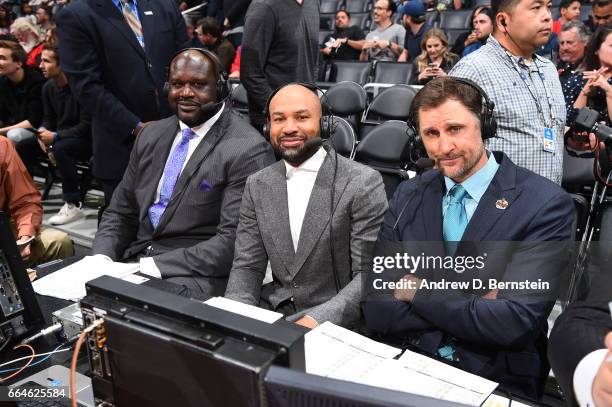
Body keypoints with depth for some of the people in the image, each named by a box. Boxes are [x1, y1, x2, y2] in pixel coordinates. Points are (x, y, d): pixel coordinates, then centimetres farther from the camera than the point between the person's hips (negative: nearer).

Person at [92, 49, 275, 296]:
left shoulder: (248, 150, -11)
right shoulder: (152, 135, 13)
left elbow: (233, 242, -17)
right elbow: (120, 213, 16)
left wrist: (154, 266, -19)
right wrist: (100, 258, -4)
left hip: (196, 276, -7)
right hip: (133, 259, 7)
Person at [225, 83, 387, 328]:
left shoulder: (363, 183, -9)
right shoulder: (257, 186, 7)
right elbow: (247, 267, 7)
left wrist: (316, 321, -24)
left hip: (335, 323, -4)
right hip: (271, 311, 5)